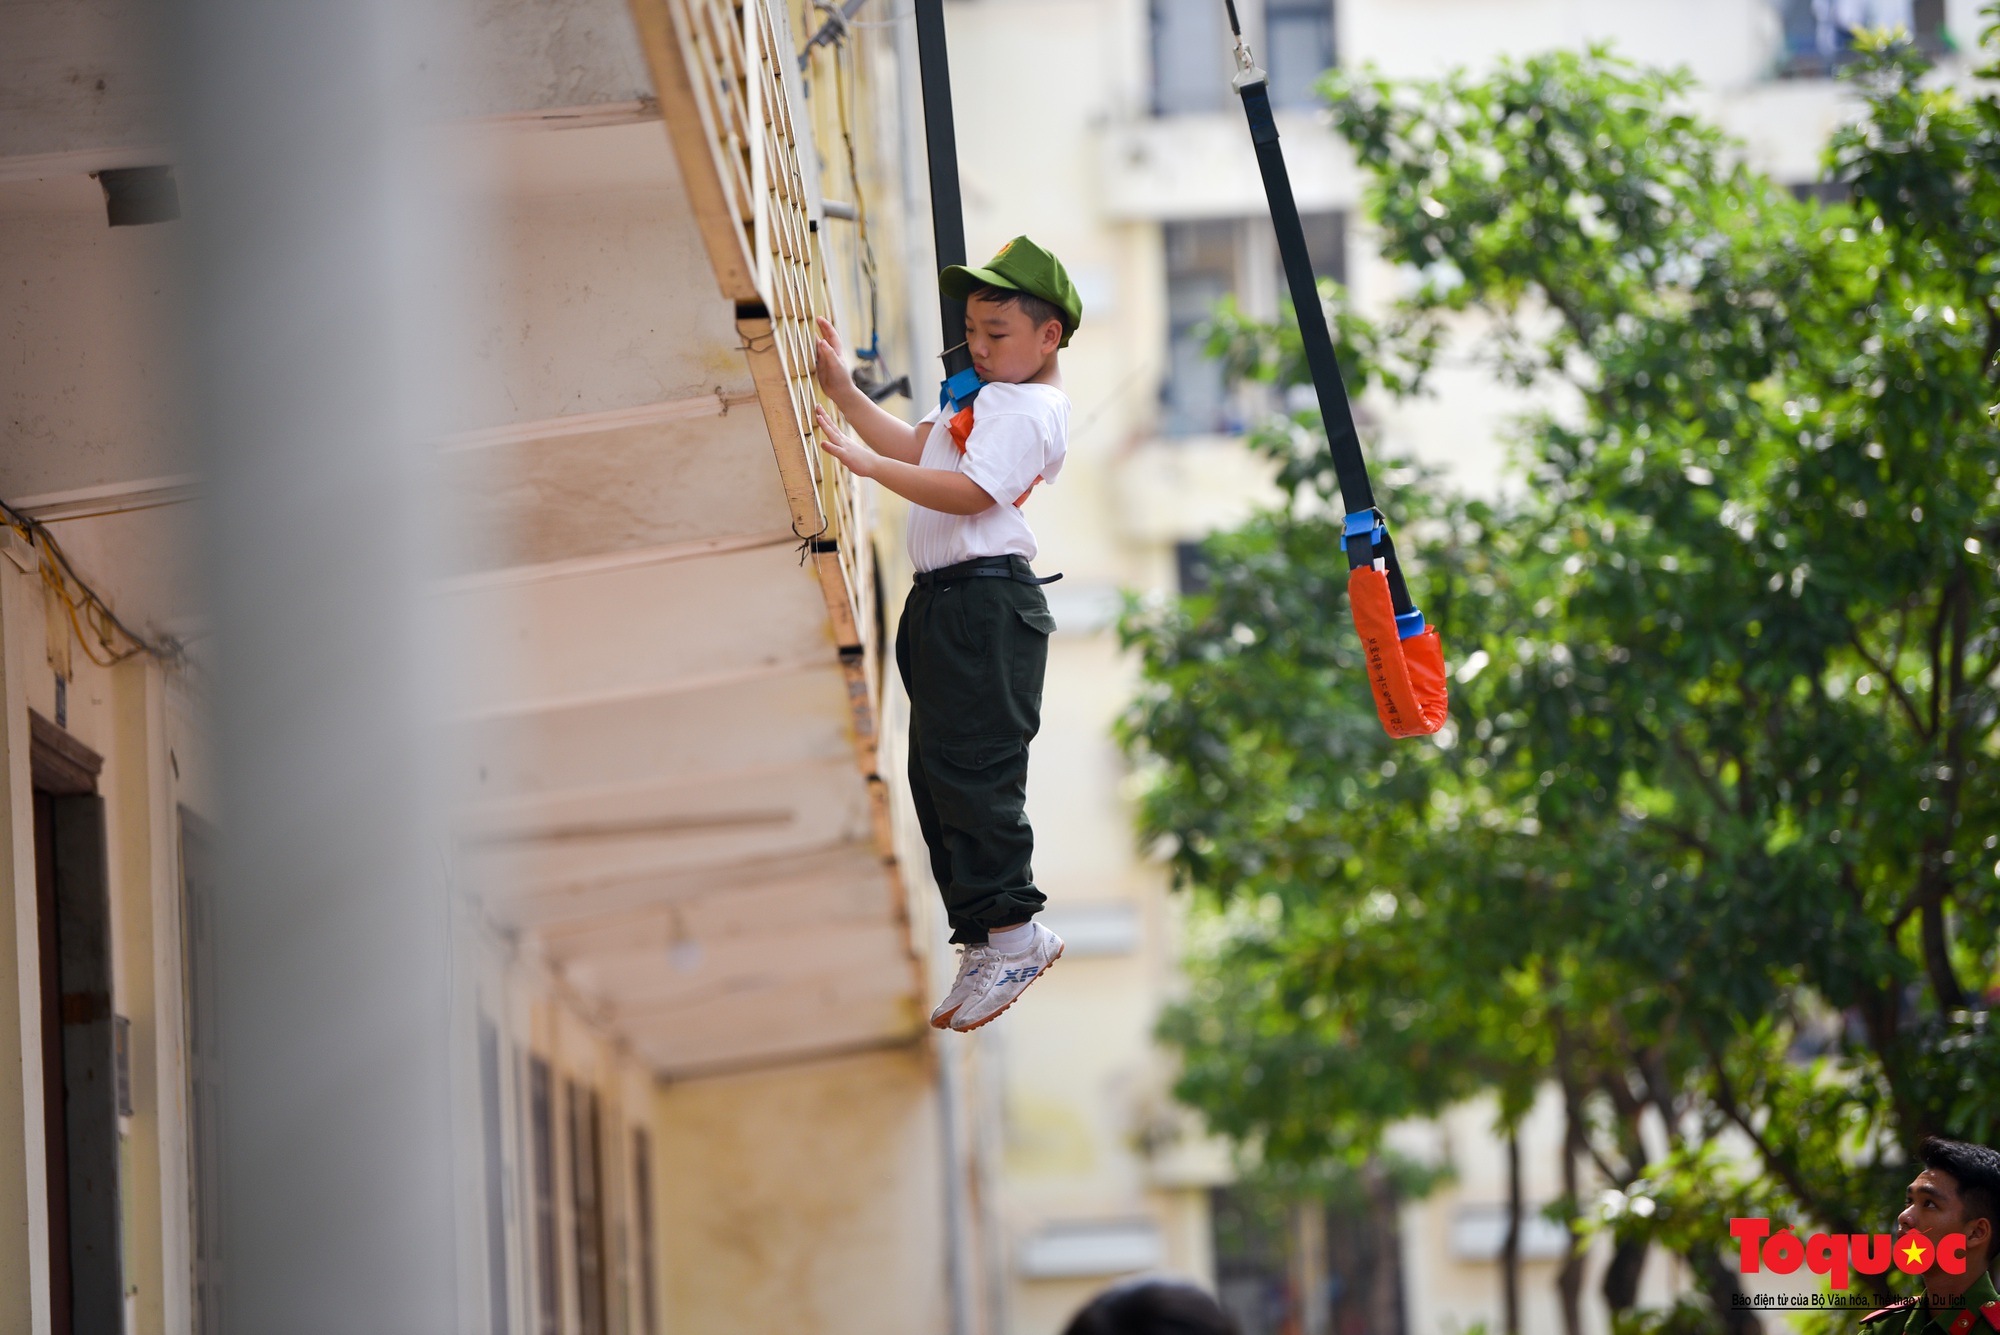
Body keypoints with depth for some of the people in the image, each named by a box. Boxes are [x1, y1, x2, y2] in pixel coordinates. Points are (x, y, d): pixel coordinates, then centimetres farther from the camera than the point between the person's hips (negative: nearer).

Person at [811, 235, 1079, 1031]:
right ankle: (985, 936, 13)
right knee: (935, 772, 10)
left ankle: (1010, 932, -7)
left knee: (971, 769, -13)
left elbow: (971, 491, -23)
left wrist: (868, 463, -26)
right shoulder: (984, 396, 22)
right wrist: (844, 392, 21)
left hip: (987, 604, -11)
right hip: (944, 605, 11)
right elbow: (916, 448, 27)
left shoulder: (1029, 407, -11)